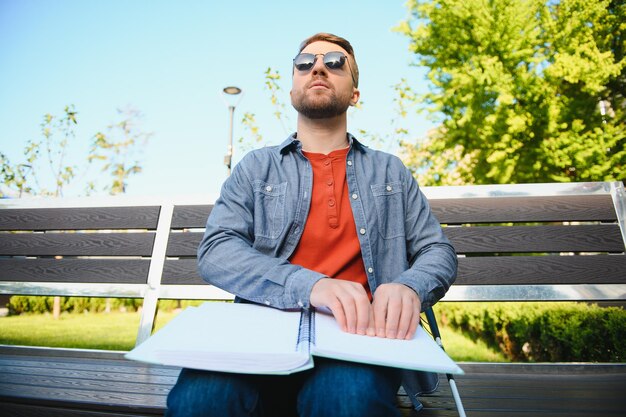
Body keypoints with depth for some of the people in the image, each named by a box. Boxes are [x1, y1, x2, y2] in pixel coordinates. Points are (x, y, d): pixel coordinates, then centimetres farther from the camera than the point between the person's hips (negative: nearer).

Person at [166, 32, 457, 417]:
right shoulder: (257, 167, 11)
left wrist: (409, 286, -14)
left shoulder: (390, 171, 15)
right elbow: (215, 251, -3)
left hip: (355, 335, 0)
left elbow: (438, 251, 12)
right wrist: (310, 285, -21)